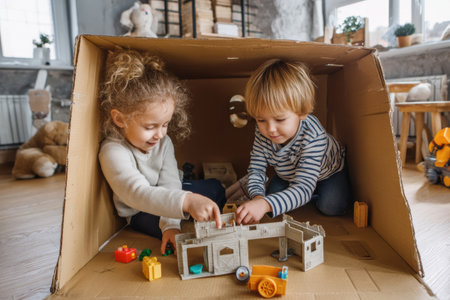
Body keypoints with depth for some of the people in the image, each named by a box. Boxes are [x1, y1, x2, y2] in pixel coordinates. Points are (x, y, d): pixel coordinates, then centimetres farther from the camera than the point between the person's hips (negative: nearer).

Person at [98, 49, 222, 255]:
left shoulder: (163, 142, -12)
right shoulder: (113, 152, -33)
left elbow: (170, 184, -19)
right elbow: (138, 194, -48)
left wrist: (170, 225, -34)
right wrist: (187, 201, -64)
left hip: (167, 196, 6)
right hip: (139, 214, -5)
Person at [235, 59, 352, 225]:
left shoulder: (313, 136, -46)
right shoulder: (262, 133, -31)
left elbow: (303, 189, -51)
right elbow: (256, 169, -22)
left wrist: (265, 204, -67)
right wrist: (257, 196, -45)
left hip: (328, 171, -4)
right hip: (288, 174, 5)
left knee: (332, 206, -21)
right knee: (273, 193, -10)